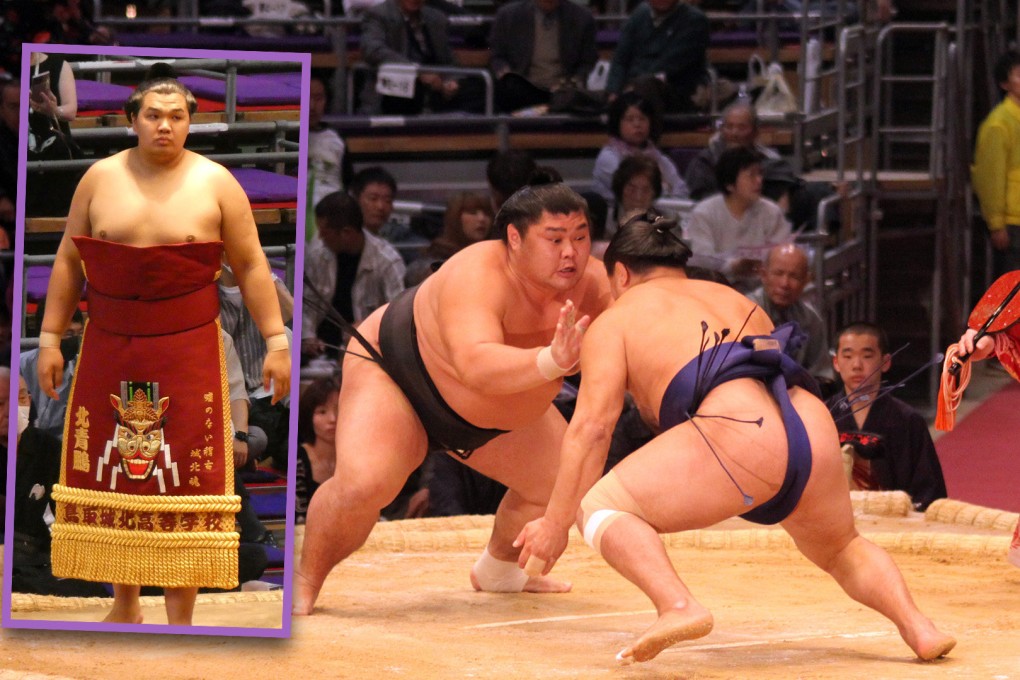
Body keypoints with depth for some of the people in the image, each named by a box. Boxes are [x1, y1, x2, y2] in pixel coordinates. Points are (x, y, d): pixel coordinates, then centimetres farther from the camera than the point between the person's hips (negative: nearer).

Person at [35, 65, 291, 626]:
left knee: (183, 479, -3)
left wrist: (276, 341, -1)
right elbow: (68, 261, 9)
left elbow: (250, 267, 3)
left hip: (187, 352, -2)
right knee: (112, 475, 5)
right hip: (109, 349, 2)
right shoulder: (101, 179, 4)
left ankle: (180, 618, 2)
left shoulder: (216, 184, 1)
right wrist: (50, 339, 5)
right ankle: (124, 604, 19)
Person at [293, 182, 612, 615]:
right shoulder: (477, 276, -41)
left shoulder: (589, 286, -24)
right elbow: (475, 365, -57)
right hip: (394, 372, -7)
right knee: (363, 484, -30)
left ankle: (498, 569, 33)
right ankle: (305, 582, -3)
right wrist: (550, 362, -73)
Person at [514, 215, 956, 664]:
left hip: (738, 436, -6)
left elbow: (591, 426, 8)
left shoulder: (615, 320, 19)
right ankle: (916, 626, 8)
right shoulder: (739, 302, 36)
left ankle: (678, 607, -19)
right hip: (814, 427, 6)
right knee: (841, 550, 32)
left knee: (600, 507, 6)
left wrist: (557, 523, 9)